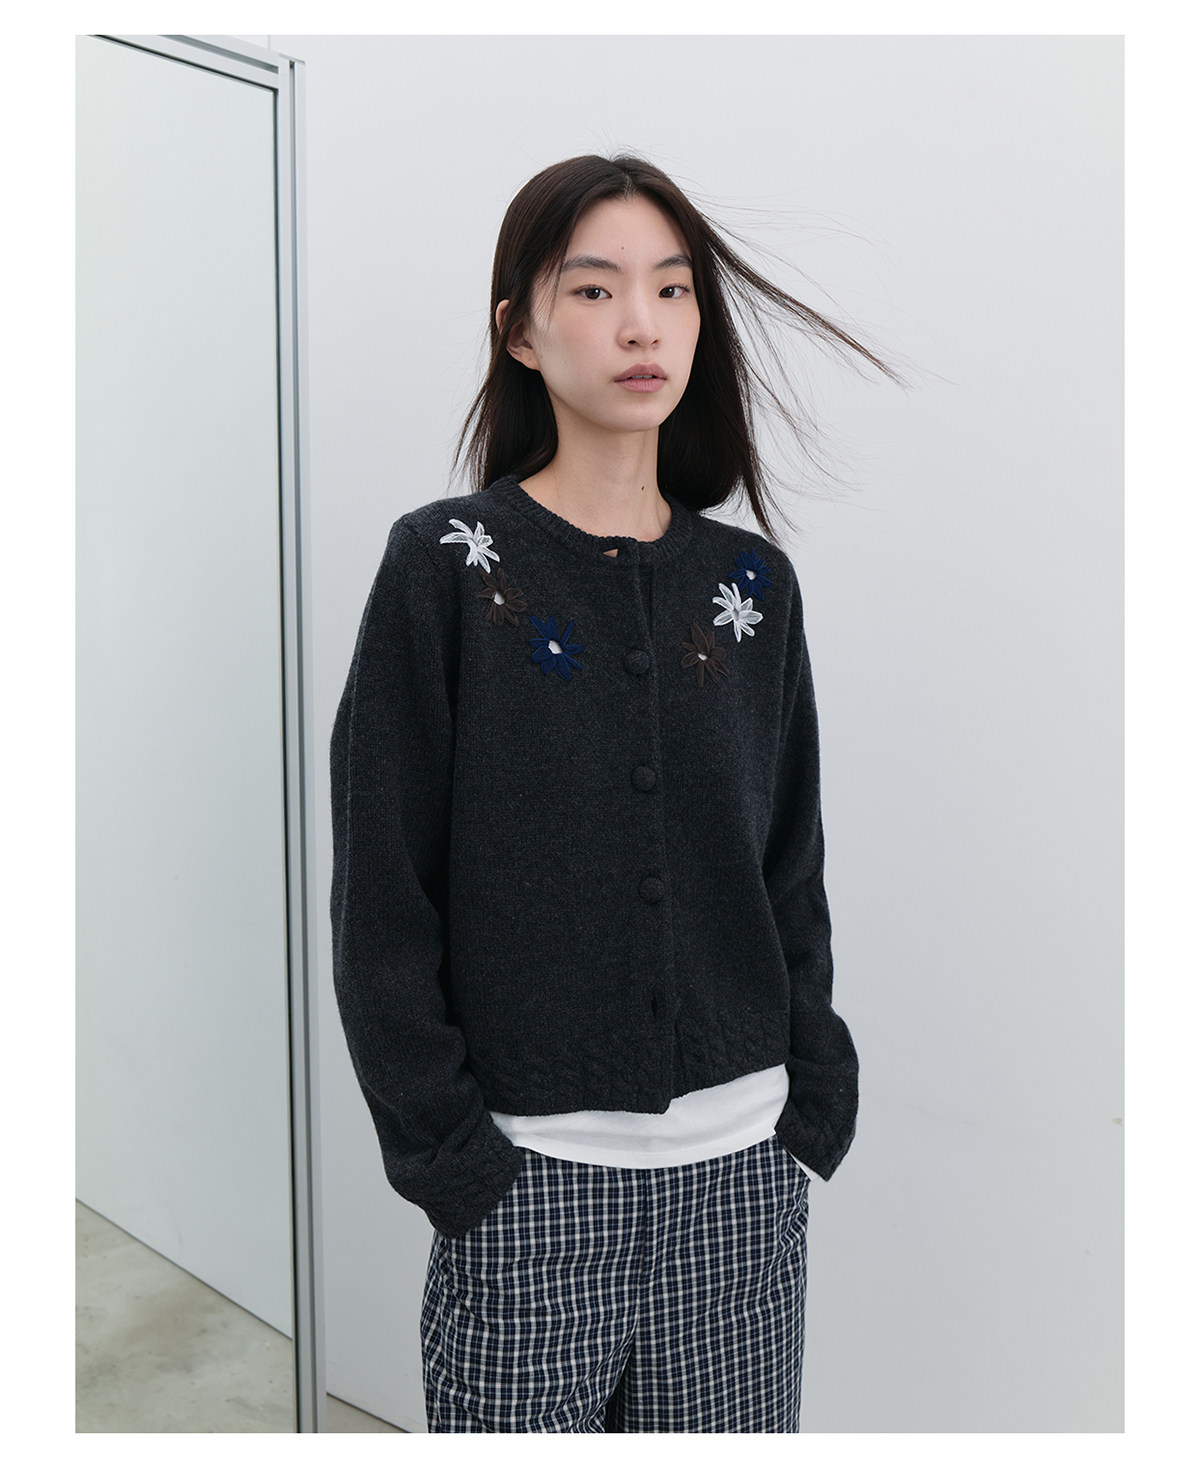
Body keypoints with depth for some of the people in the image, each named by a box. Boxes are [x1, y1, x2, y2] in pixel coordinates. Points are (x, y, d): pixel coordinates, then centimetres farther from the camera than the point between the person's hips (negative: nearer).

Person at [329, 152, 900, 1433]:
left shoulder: (751, 583, 4)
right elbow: (381, 899, -7)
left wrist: (814, 1108, 5)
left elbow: (791, 875, 9)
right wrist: (449, 1154, -9)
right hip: (530, 1179, -3)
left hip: (743, 1170, 4)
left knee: (727, 1428, 16)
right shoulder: (448, 566, -7)